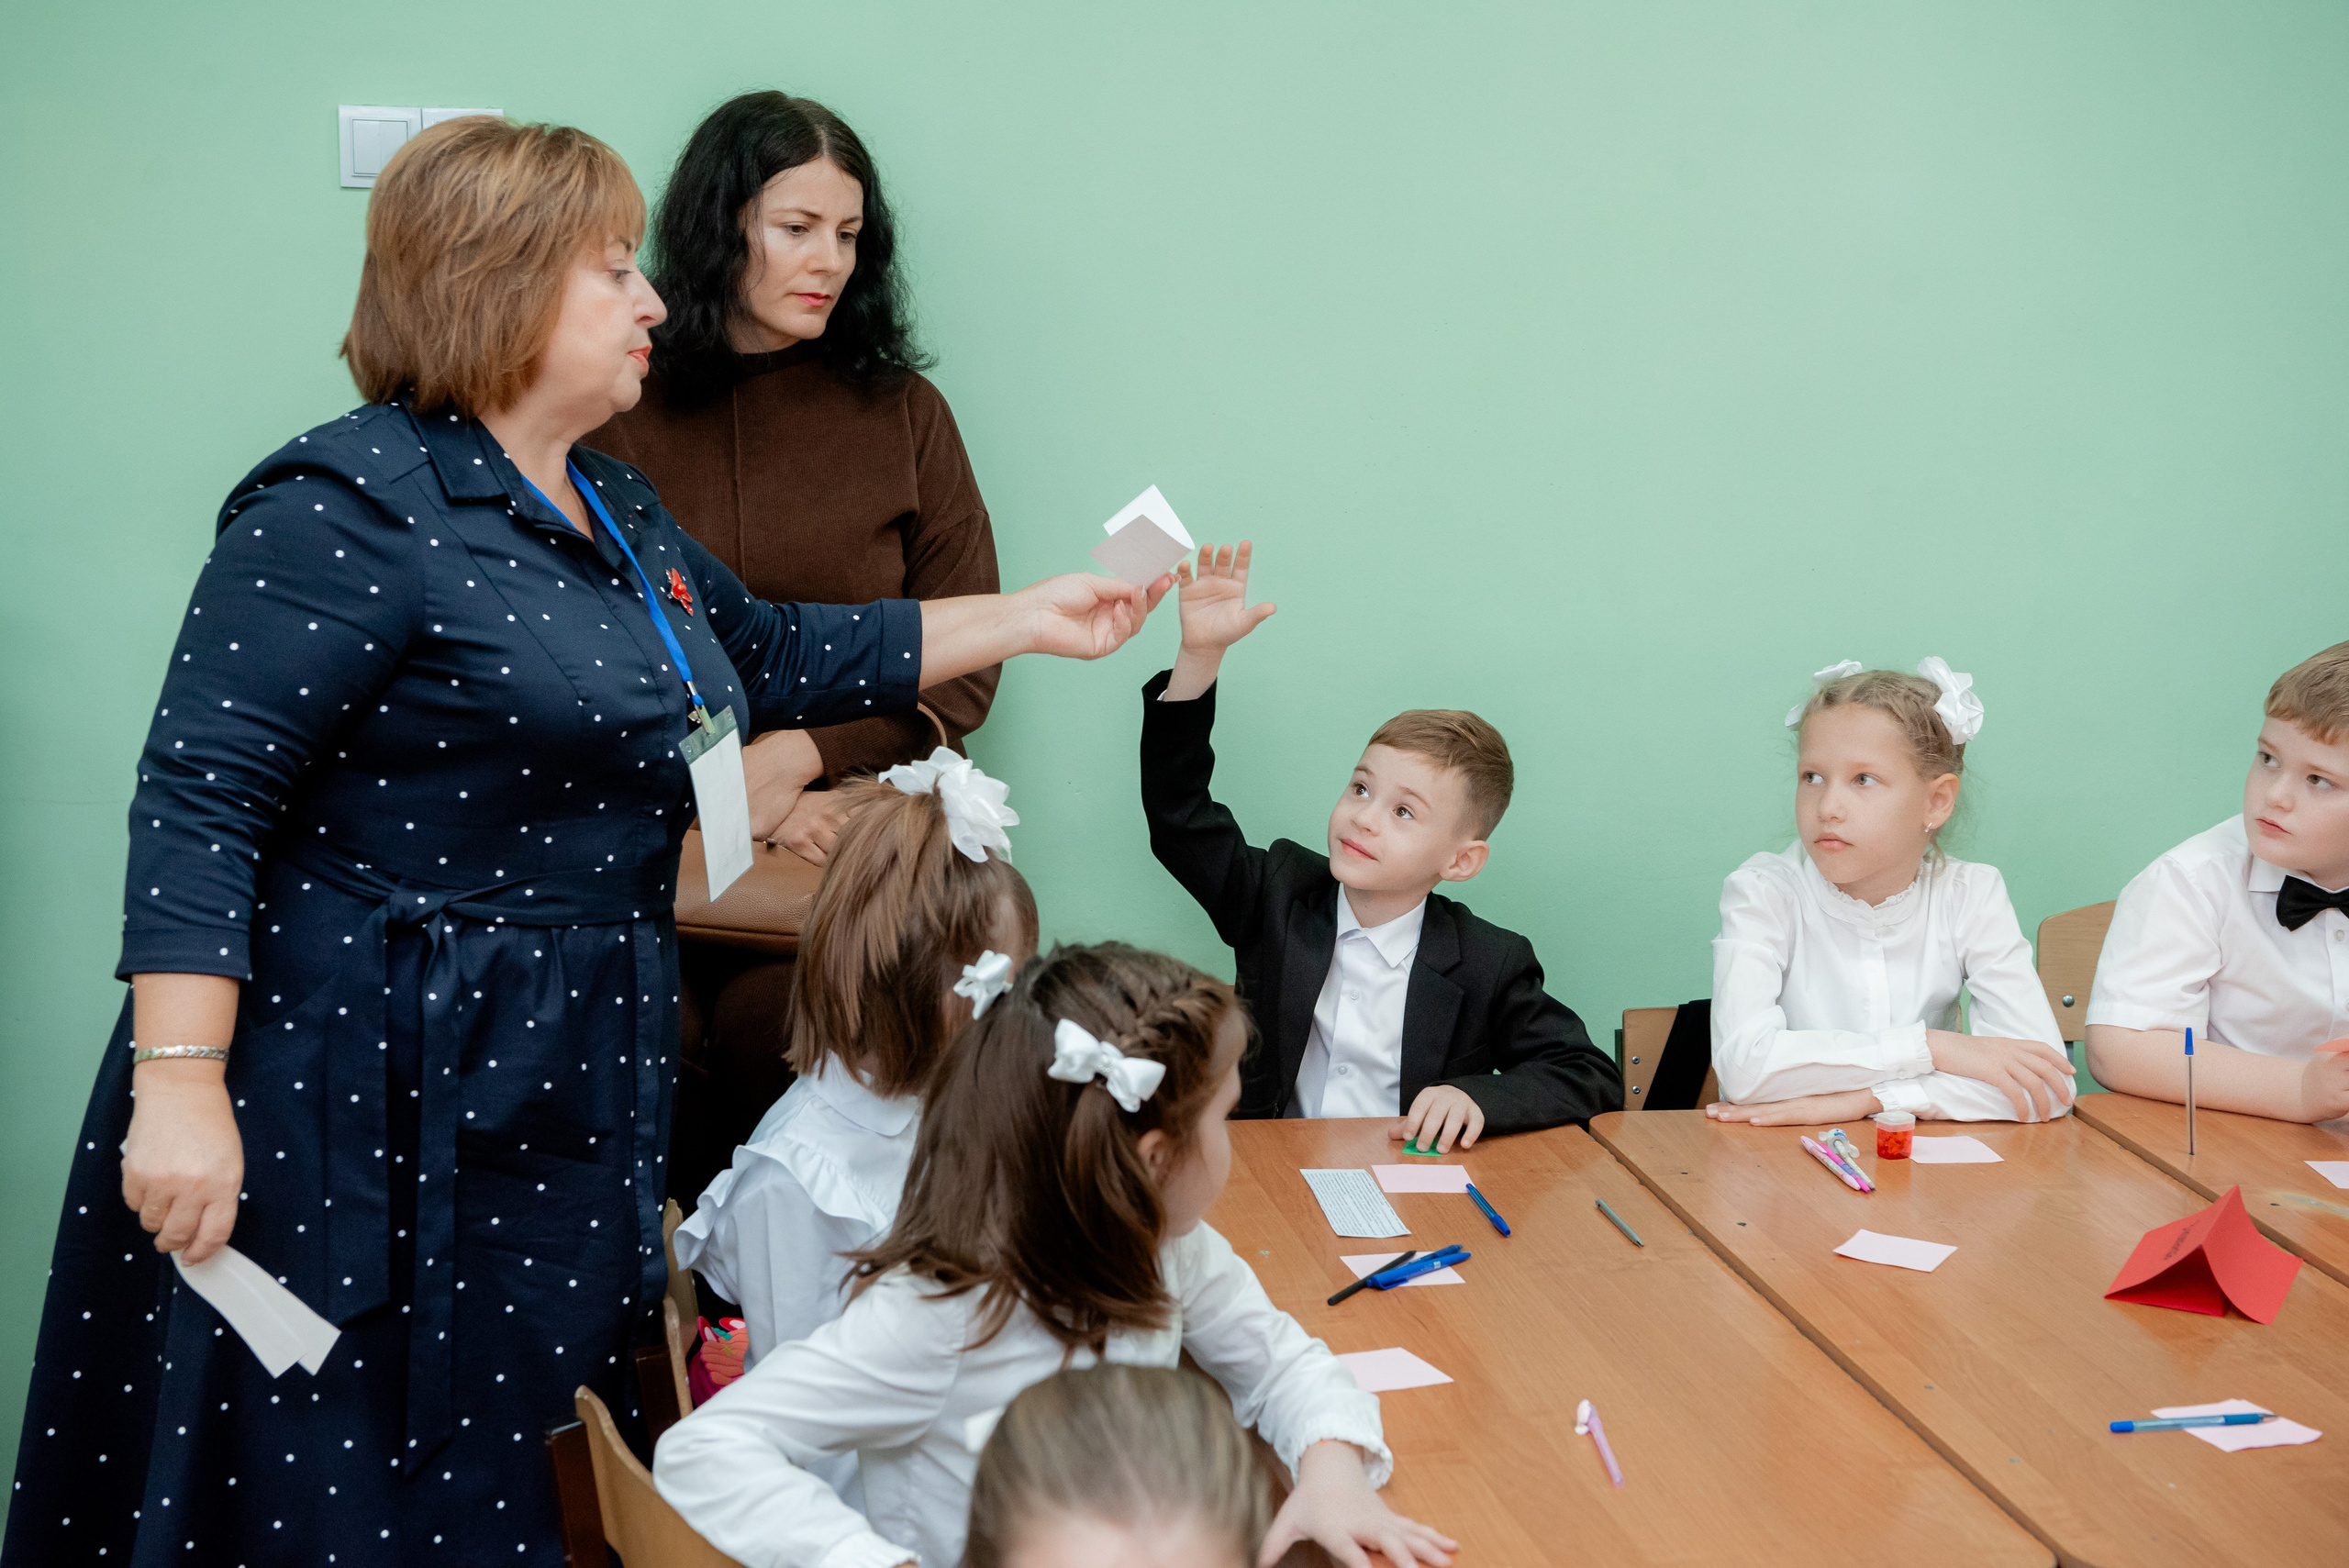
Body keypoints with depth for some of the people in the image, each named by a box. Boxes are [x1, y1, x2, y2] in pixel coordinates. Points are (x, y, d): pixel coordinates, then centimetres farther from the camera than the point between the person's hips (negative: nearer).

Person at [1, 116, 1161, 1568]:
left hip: (574, 1097, 8)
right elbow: (200, 800, -18)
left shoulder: (616, 509, 13)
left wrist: (1026, 621, 21)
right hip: (366, 1111, -8)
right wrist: (180, 1091, -24)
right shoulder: (354, 507, -14)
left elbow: (765, 656, 25)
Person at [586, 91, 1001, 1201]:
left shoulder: (901, 411, 10)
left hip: (845, 829, 0)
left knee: (771, 1030, -18)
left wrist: (800, 757, -7)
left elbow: (958, 669, 6)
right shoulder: (620, 407, 7)